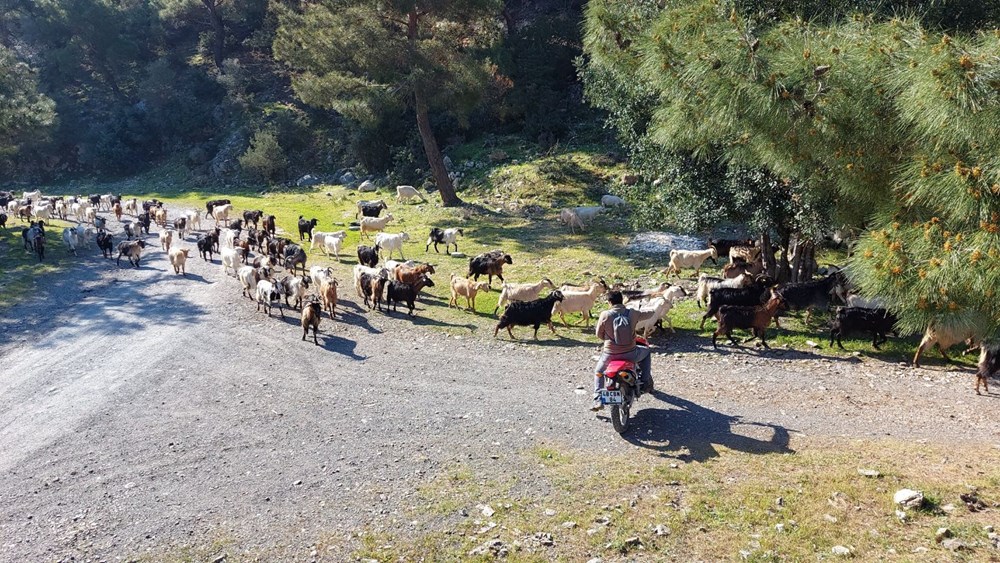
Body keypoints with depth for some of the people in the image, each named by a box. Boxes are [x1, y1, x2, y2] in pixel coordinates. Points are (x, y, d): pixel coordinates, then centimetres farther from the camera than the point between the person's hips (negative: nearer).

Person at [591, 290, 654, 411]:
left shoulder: (605, 315, -11)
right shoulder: (632, 313, -5)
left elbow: (599, 334, -1)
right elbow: (649, 314, 12)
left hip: (610, 354, 0)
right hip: (630, 354, 1)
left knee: (598, 372, 29)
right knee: (646, 351, 33)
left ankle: (598, 400, 15)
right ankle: (645, 383, 28)